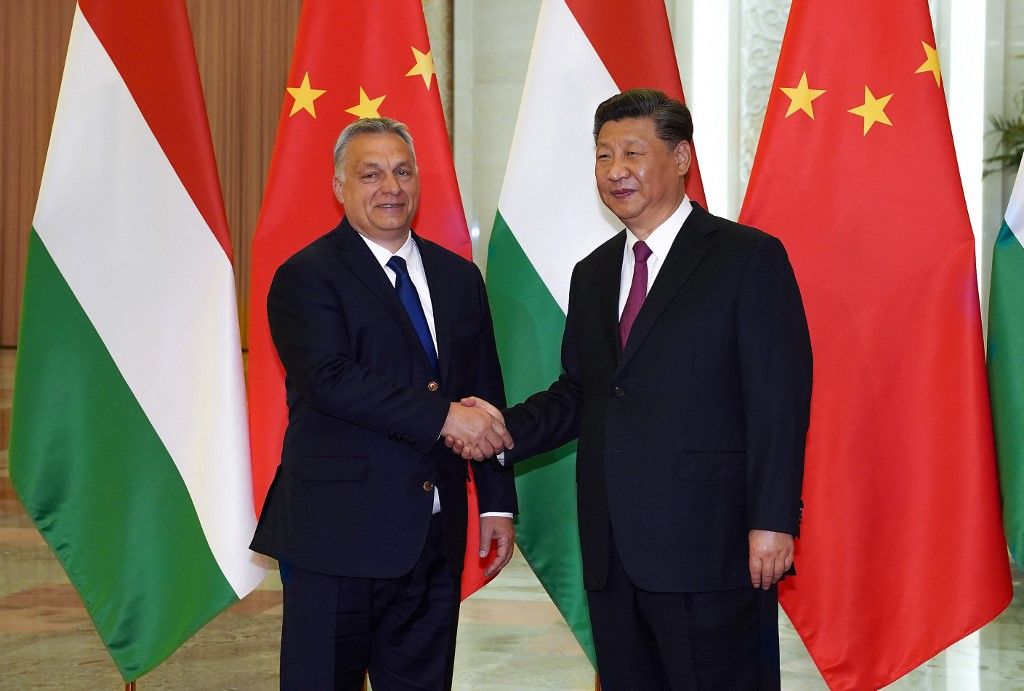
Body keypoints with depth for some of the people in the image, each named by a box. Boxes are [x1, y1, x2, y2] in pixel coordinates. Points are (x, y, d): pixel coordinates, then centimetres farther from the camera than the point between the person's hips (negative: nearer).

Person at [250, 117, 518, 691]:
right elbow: (330, 380, -20)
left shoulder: (460, 278, 13)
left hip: (436, 535, 5)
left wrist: (498, 505, 9)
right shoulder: (306, 277, -5)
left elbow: (487, 396, 14)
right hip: (338, 535, -5)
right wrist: (442, 416, -22)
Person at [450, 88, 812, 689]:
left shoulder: (750, 258, -5)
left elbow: (780, 402, -10)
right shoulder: (593, 273, 17)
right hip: (611, 551, 7)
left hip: (704, 546, -6)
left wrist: (772, 522, -16)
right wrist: (508, 429, 0)